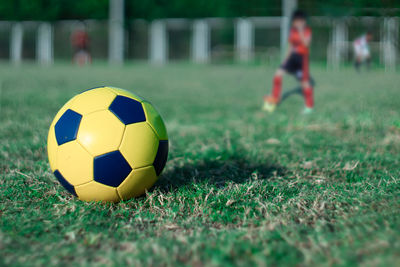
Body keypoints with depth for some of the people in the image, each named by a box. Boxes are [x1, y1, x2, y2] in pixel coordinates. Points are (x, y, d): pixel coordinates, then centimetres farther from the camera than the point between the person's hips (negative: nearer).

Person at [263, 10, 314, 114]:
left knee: (305, 81, -3)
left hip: (302, 57, -6)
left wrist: (300, 30, -29)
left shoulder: (307, 31, -8)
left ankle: (309, 106, 11)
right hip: (293, 56, 6)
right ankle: (274, 99, 6)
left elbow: (306, 43, -25)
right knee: (278, 74, -6)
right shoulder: (292, 31, 8)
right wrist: (286, 58, 15)